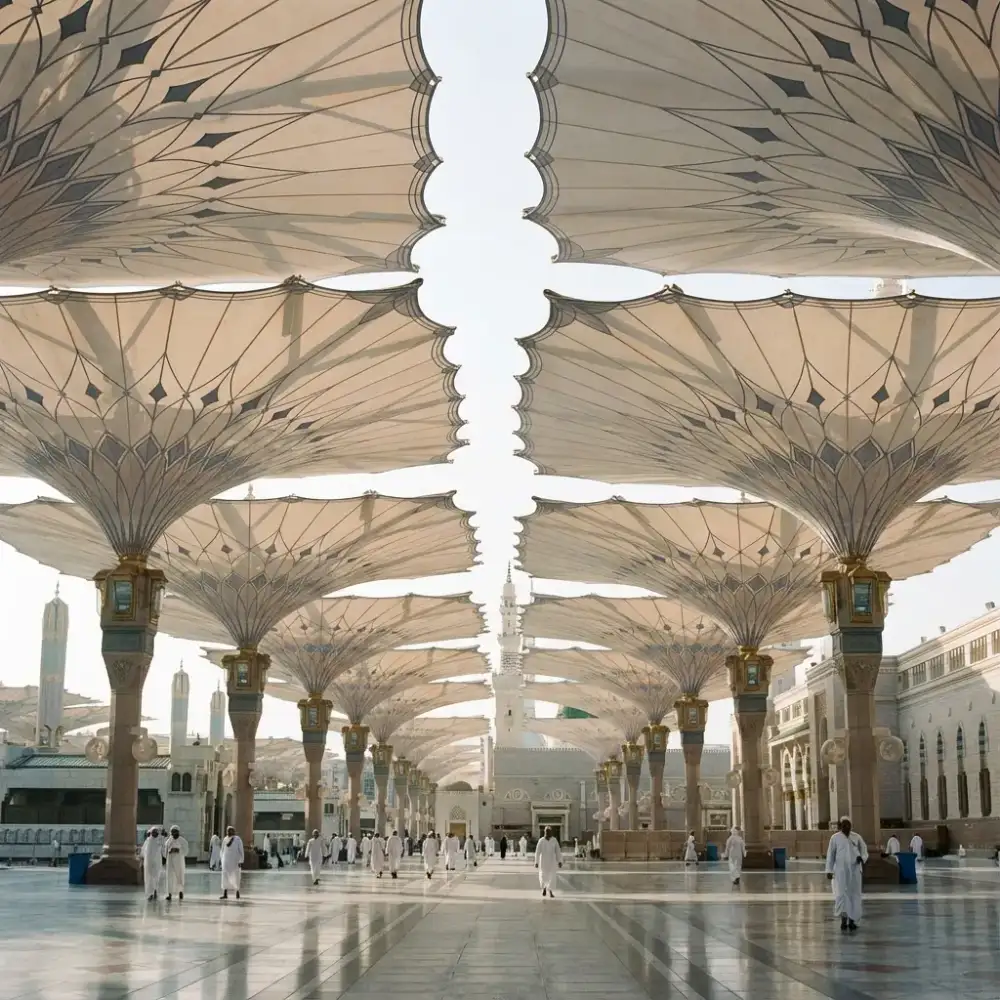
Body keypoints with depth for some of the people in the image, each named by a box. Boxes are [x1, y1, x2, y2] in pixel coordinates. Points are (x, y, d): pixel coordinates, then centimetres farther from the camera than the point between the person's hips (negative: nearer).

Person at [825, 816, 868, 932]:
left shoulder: (856, 837, 7)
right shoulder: (835, 838, 2)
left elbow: (864, 850, 11)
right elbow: (830, 854, 4)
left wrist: (862, 857, -12)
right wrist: (829, 870, 0)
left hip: (855, 870, 2)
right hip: (841, 870, -2)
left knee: (854, 894, 5)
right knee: (842, 893, -12)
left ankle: (852, 920, 15)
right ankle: (843, 918, -5)